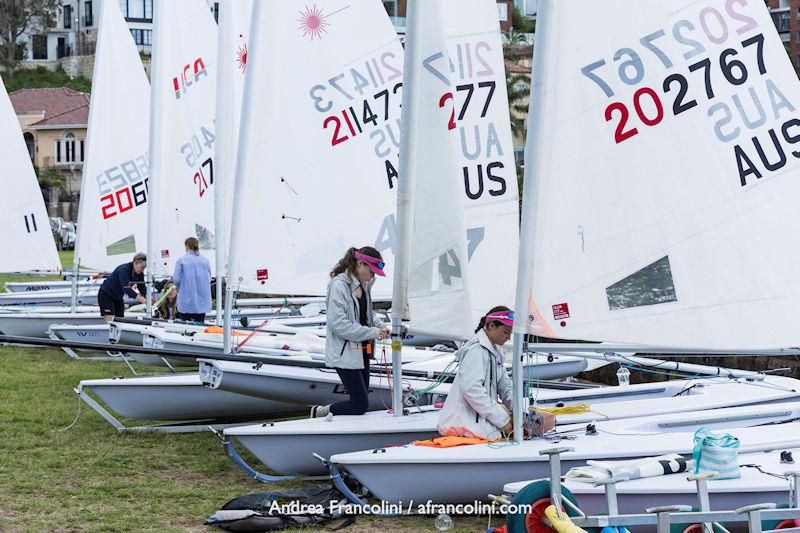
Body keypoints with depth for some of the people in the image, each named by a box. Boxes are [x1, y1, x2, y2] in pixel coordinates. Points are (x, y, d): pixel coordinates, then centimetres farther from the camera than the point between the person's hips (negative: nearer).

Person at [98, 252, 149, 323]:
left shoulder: (140, 273, -8)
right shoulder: (124, 269, -30)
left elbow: (142, 288, -7)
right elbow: (126, 288, -40)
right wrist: (141, 299, -50)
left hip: (118, 297, 8)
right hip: (106, 294, -8)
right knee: (110, 321, -18)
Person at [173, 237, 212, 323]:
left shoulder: (182, 260, -8)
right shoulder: (205, 261, 3)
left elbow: (176, 279, -10)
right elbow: (209, 279, 6)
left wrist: (179, 287, 11)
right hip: (202, 301, 3)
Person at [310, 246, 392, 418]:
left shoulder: (363, 285, 6)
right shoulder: (339, 285, -20)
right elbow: (339, 325, -25)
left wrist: (381, 326, 2)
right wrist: (373, 332, -20)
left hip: (362, 351, 9)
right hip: (345, 353, -9)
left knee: (361, 401, 13)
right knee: (361, 405, -6)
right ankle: (320, 413, 12)